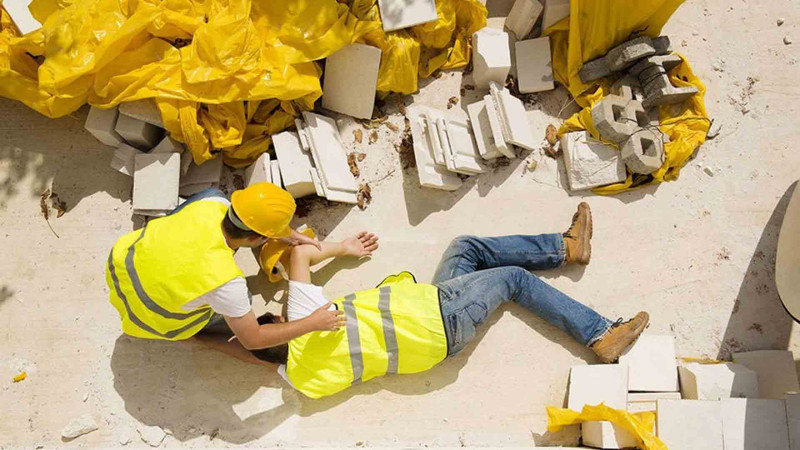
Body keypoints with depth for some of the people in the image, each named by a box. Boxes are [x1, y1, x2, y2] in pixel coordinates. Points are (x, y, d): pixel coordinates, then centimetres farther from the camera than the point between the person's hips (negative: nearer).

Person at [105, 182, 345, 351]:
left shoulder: (212, 204, -25)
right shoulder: (225, 281, -38)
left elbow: (245, 214, 2)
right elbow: (252, 340, -23)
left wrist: (290, 234, 6)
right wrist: (312, 323, -16)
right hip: (144, 317, -5)